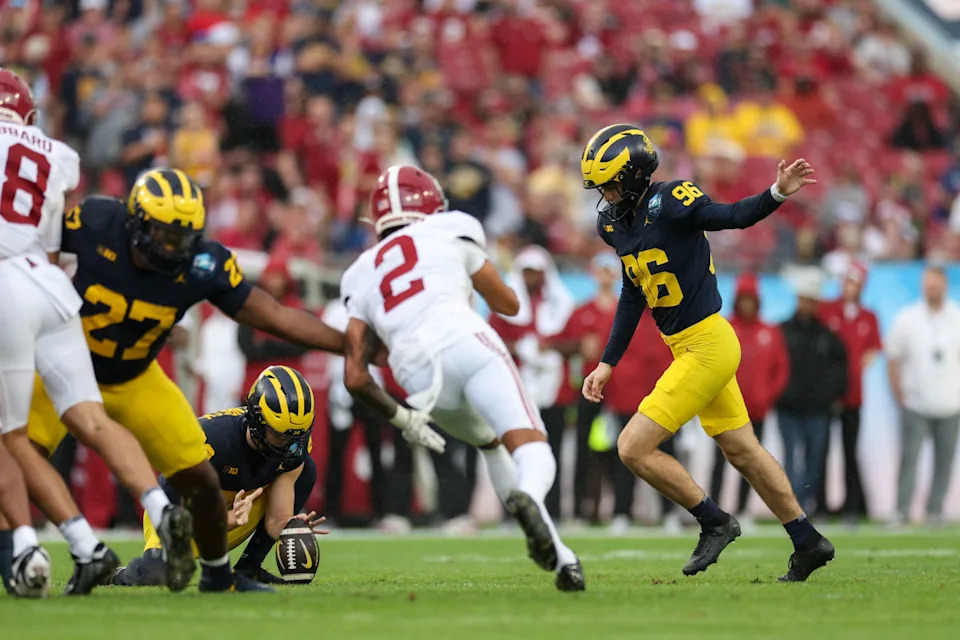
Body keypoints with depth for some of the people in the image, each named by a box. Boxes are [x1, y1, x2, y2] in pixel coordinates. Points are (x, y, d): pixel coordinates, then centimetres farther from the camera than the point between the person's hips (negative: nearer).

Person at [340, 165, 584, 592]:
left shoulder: (361, 276, 29)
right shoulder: (452, 232, 23)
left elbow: (354, 377, 18)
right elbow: (509, 305, 34)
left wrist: (400, 418, 29)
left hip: (416, 373, 3)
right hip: (463, 339, -3)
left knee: (491, 444, 28)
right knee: (532, 451, -13)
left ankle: (558, 555, 17)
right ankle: (528, 497, -51)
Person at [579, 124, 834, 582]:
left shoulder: (670, 203, -18)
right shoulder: (615, 222, 7)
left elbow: (734, 216, -25)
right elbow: (633, 295, 17)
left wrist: (778, 193, -44)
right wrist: (607, 363, 18)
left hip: (706, 346, -9)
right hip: (689, 348, 9)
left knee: (634, 448, -8)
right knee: (741, 450, 18)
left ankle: (714, 523, 7)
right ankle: (808, 544, 28)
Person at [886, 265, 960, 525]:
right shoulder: (906, 319, 1)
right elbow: (893, 358, 5)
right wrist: (899, 394, 1)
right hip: (915, 405, -1)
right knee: (909, 457, -7)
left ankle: (935, 510, 9)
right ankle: (902, 511, -5)